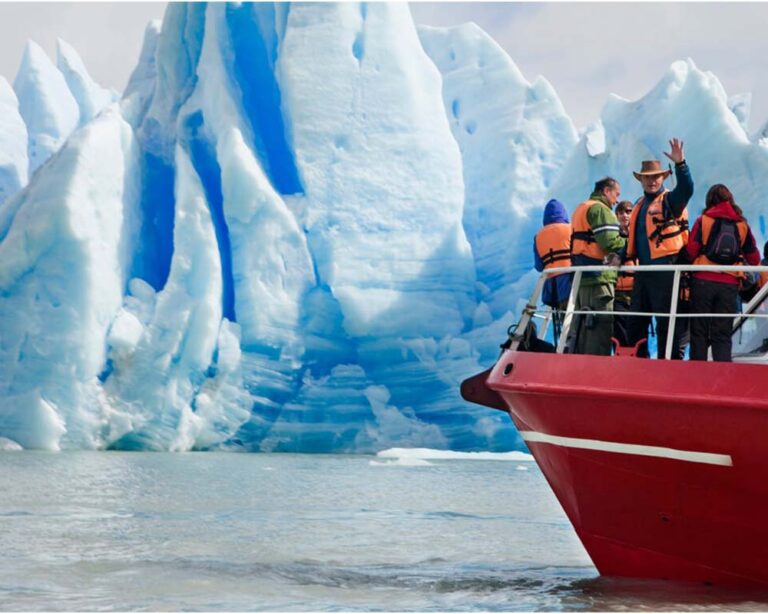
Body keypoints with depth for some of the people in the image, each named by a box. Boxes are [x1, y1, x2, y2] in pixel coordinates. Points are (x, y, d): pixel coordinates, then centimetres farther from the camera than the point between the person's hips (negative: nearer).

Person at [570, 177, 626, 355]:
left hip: (581, 276, 10)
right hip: (599, 277, -10)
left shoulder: (581, 209, 22)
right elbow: (610, 242, -20)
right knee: (600, 327, -10)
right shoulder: (601, 209, -8)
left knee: (582, 326, 13)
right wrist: (628, 243, -4)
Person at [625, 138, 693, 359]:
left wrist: (680, 164, -37)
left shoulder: (670, 200, -3)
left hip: (666, 270, -8)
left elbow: (686, 189, -25)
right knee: (636, 322, 12)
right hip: (643, 271, 8)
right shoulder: (639, 205, 20)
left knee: (668, 324, -6)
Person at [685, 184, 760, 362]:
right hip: (730, 284, 2)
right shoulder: (742, 224, 6)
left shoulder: (703, 220, 0)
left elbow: (691, 250, -6)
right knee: (723, 334, 4)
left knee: (699, 331, 5)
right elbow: (754, 258, 8)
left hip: (703, 280, -2)